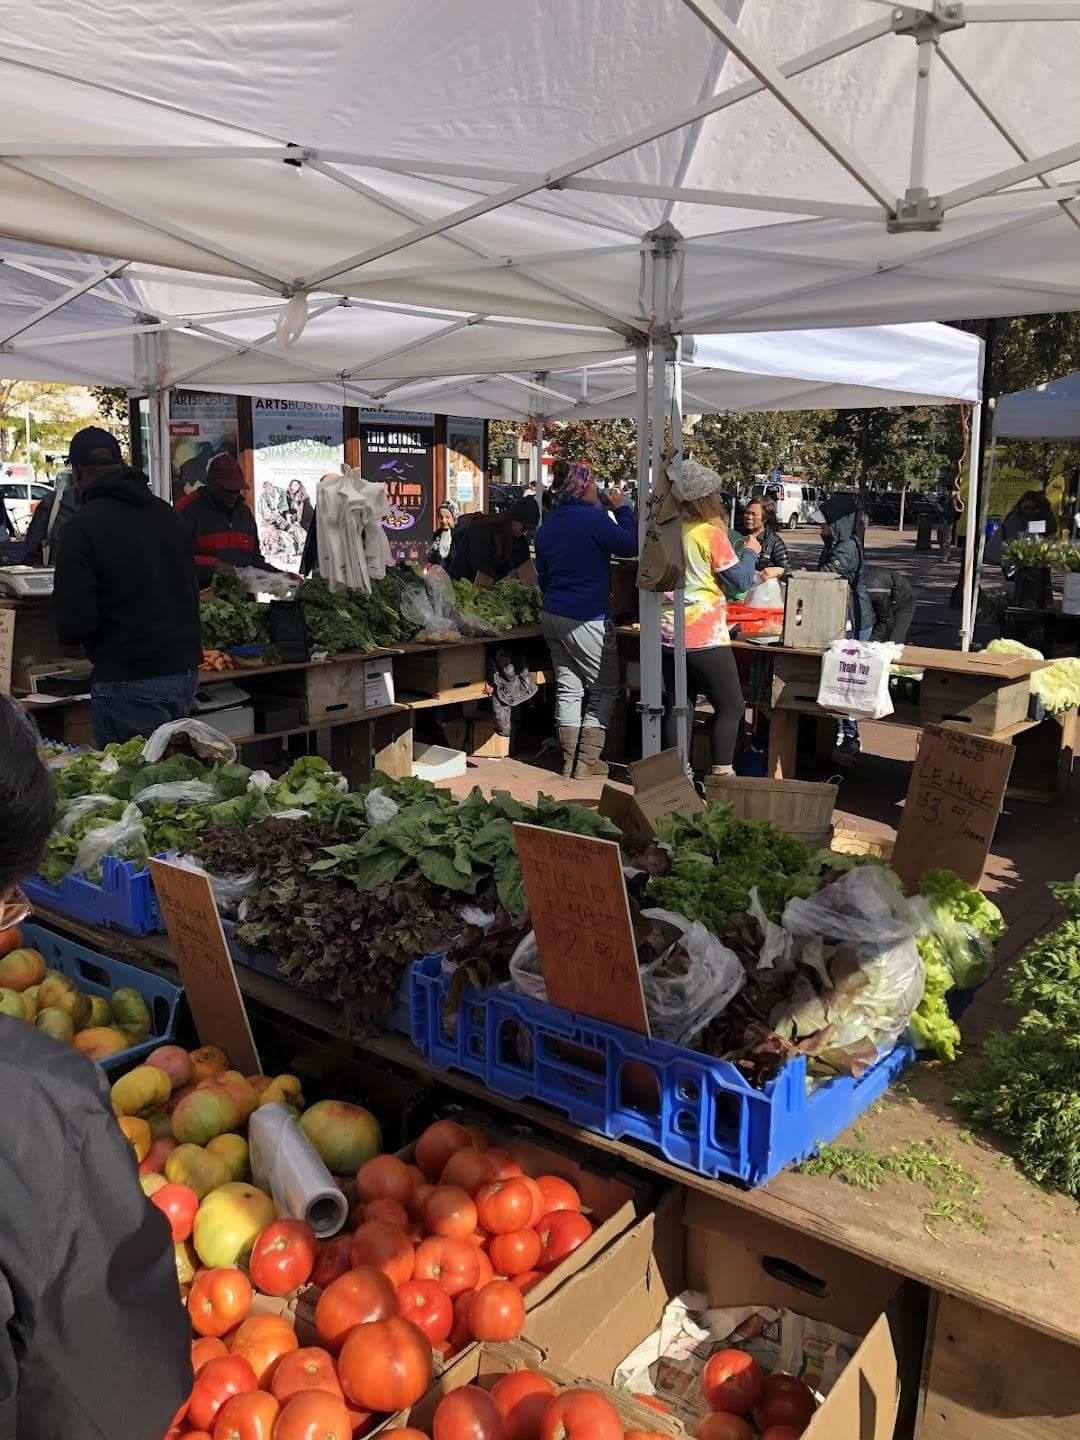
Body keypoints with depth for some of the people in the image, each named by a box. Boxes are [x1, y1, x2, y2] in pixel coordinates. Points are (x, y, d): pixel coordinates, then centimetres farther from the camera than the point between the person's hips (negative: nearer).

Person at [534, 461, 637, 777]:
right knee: (605, 689, 4)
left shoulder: (546, 528, 11)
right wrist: (621, 508, 2)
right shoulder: (593, 518, -13)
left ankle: (570, 761, 14)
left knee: (568, 688, 12)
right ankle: (587, 763, 1)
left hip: (552, 616, 8)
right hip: (586, 620, -8)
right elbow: (632, 545, -9)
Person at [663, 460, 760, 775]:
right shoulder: (711, 534, -12)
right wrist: (750, 552, 10)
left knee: (677, 705, 13)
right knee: (731, 707, 3)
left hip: (669, 634, 7)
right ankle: (720, 773, -1)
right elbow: (740, 581, -7)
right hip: (704, 637, -7)